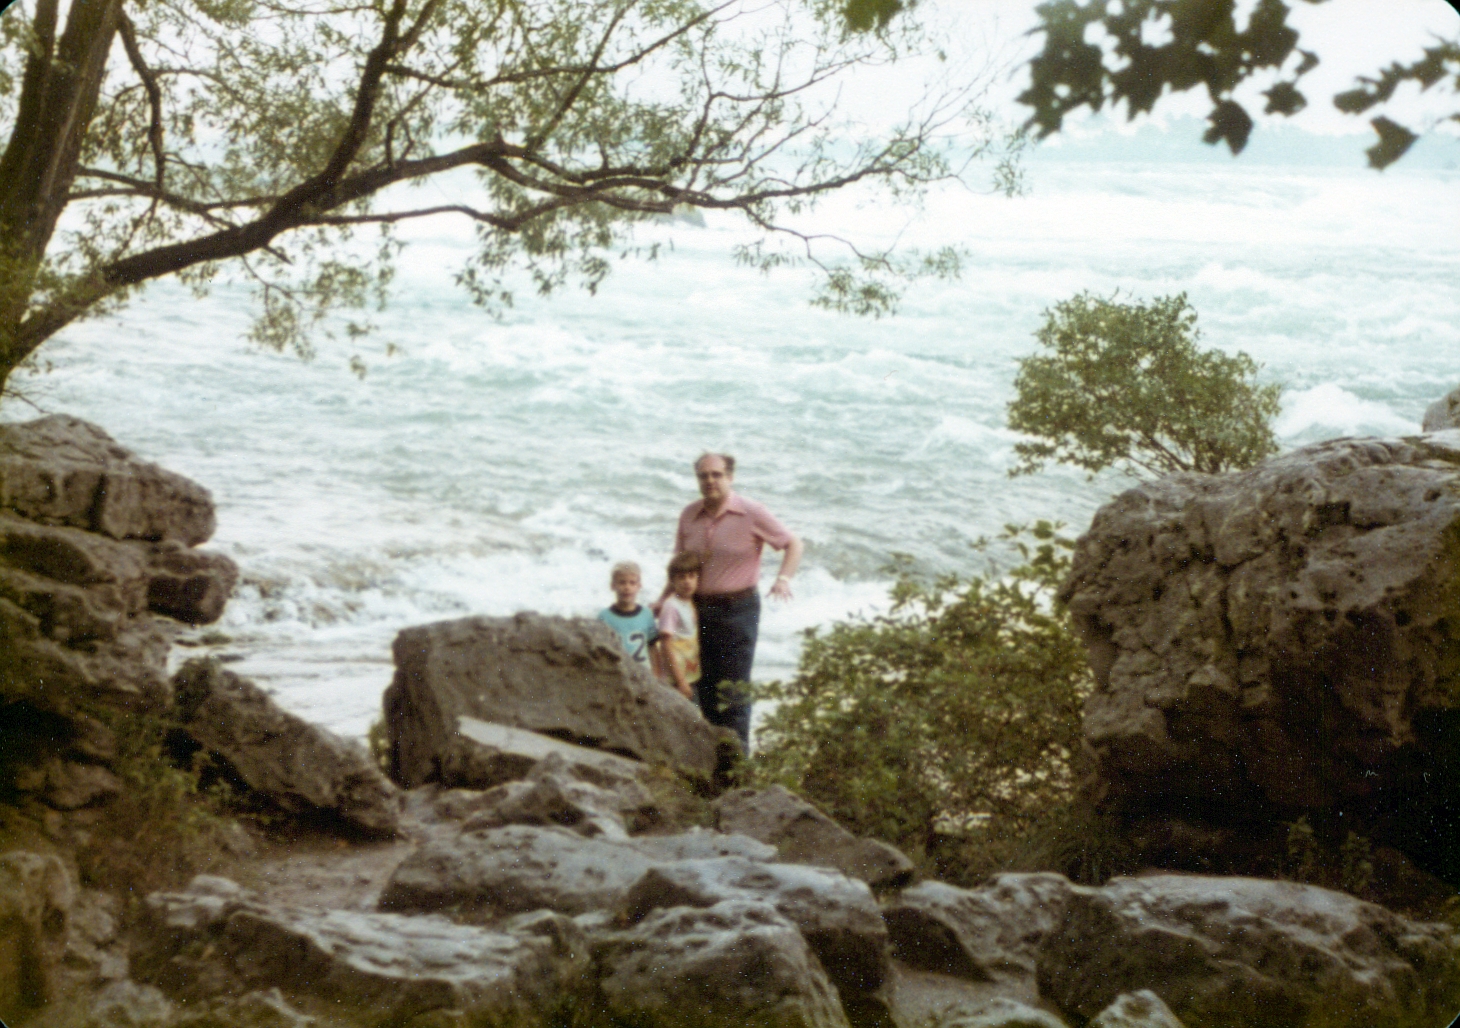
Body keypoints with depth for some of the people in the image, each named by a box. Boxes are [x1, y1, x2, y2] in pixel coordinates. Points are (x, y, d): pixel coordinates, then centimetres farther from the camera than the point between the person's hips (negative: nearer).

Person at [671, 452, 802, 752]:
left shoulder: (751, 513, -8)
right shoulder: (689, 515, 6)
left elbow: (793, 544, -1)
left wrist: (783, 578, -16)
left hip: (738, 607, -5)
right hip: (699, 607, 5)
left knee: (734, 685, -6)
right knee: (705, 685, 9)